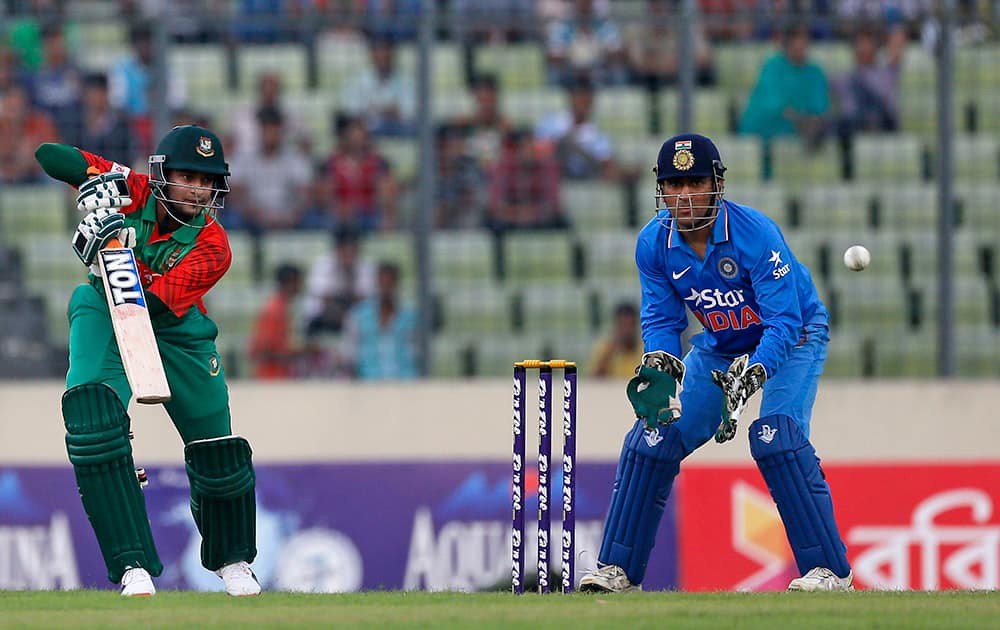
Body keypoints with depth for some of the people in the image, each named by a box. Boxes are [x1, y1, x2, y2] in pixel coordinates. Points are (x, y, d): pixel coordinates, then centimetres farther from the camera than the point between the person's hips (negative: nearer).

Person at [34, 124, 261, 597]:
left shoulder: (212, 247, -22)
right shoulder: (129, 191, -18)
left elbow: (150, 308, -32)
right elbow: (49, 155, -16)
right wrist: (97, 178, -33)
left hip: (175, 327, 1)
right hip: (103, 312, 0)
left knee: (217, 452, 2)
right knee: (93, 421, -26)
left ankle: (232, 559, 34)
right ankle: (133, 566, -26)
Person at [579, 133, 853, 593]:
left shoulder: (756, 233, -31)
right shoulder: (654, 244, -14)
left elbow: (784, 322, -33)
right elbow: (661, 319, -5)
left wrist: (747, 379, -46)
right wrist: (659, 370, -26)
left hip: (793, 337, -5)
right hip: (719, 347, 5)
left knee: (776, 434, -28)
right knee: (654, 435, -5)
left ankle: (830, 569, -22)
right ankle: (618, 569, 6)